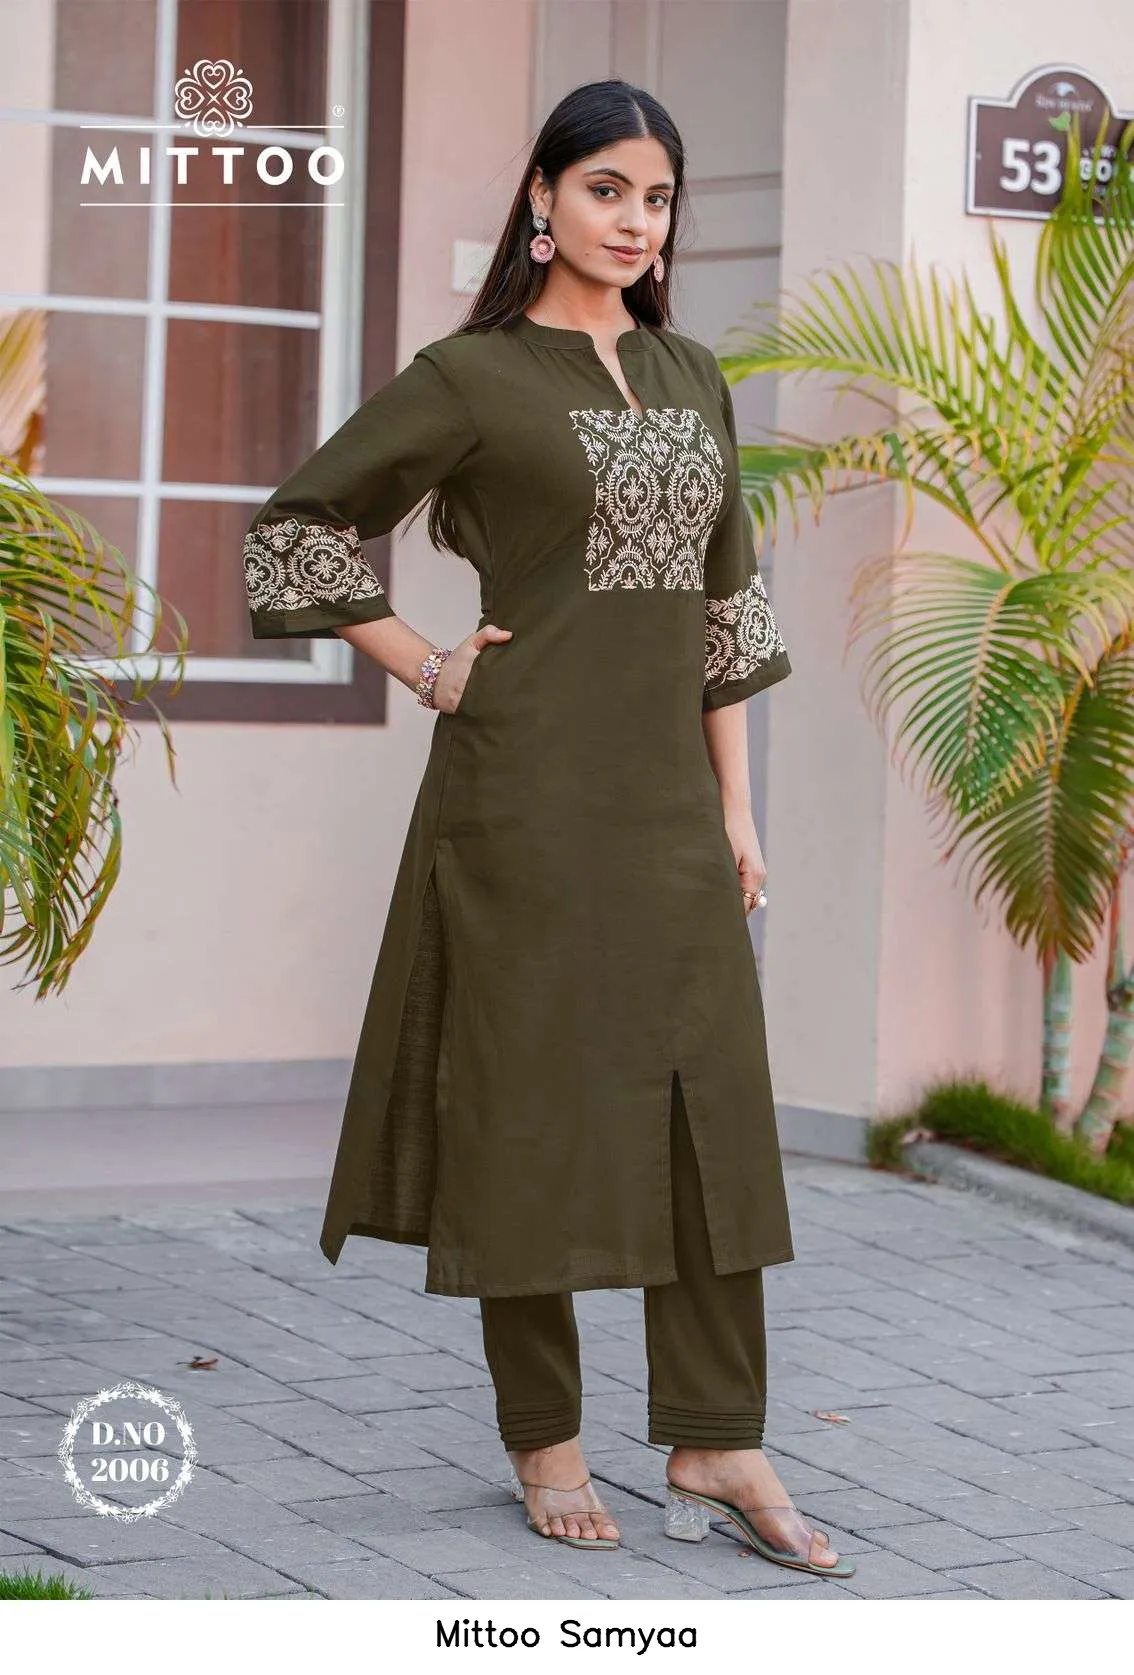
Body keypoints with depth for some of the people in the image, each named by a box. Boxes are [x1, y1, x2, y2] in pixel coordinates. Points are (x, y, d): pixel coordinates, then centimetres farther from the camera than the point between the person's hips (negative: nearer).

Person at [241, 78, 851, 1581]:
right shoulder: (471, 375, -4)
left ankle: (714, 1444, 9)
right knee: (536, 1098, 0)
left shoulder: (693, 380, 12)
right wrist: (430, 670, -3)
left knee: (712, 1102, 3)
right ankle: (544, 1440, 11)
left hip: (668, 792, 5)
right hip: (531, 782, -5)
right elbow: (297, 526, -1)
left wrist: (736, 805, 10)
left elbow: (726, 599, 14)